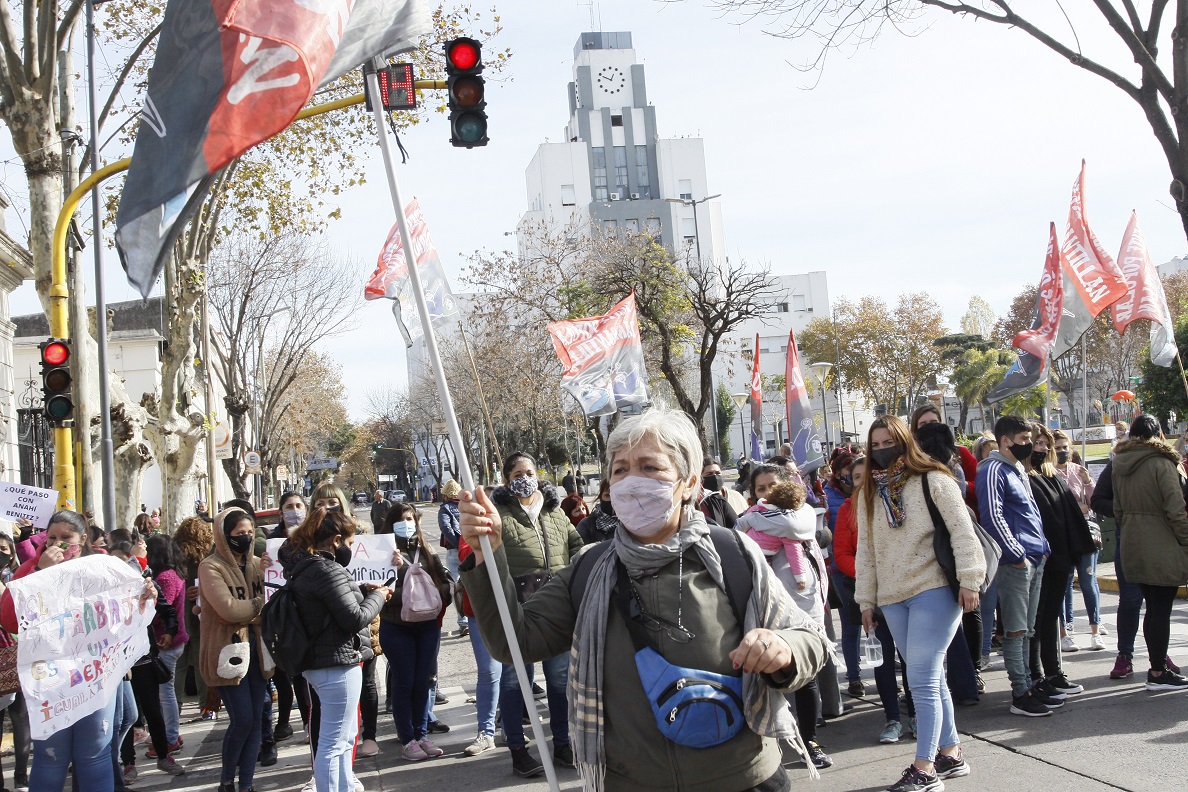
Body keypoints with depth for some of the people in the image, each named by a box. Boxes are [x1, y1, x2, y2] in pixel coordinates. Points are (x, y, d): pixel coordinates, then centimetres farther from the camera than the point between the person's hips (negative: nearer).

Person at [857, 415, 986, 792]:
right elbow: (865, 550, 15)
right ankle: (951, 753, 24)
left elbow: (962, 532, -8)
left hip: (934, 591, -6)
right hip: (892, 599, 6)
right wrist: (866, 600, 13)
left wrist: (969, 581, -13)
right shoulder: (869, 492, 13)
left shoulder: (932, 480, -4)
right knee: (931, 679, 13)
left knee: (922, 680, -9)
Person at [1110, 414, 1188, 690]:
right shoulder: (1162, 463, -14)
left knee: (1153, 608, 15)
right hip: (1163, 549, -7)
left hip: (1133, 548, 7)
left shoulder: (1120, 465, 8)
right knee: (1161, 610, -1)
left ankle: (1157, 666, 20)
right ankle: (1158, 674, 4)